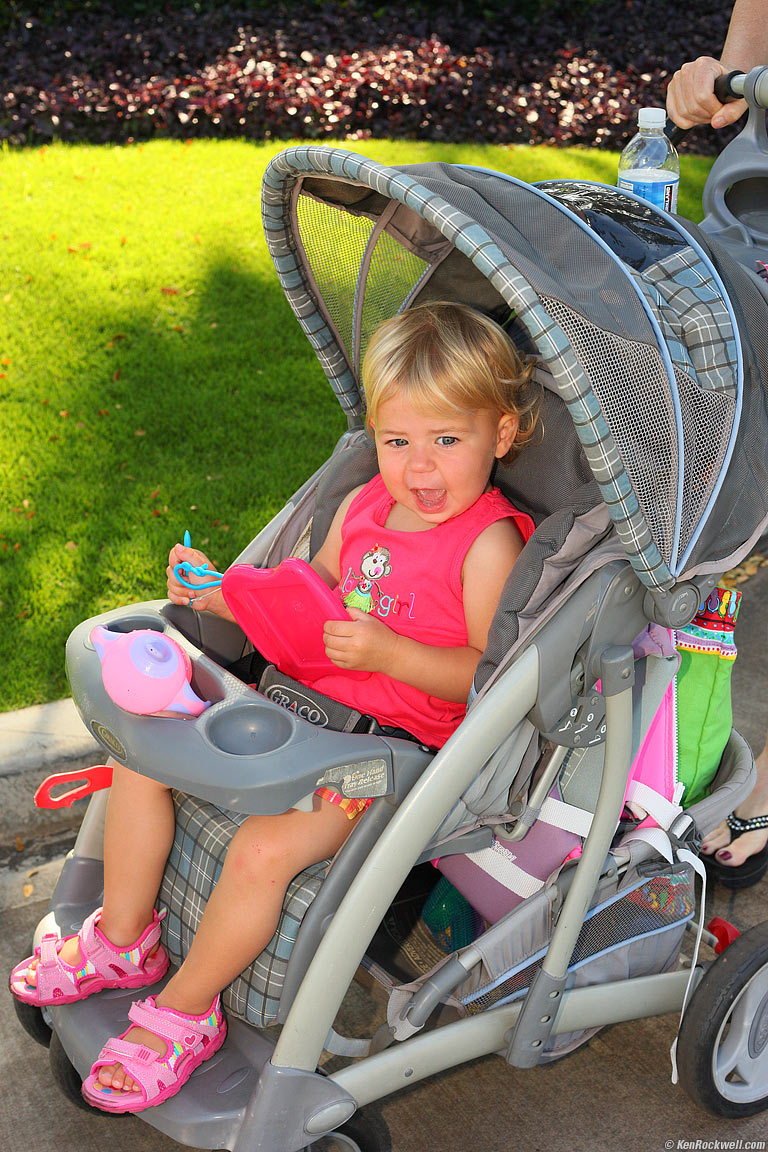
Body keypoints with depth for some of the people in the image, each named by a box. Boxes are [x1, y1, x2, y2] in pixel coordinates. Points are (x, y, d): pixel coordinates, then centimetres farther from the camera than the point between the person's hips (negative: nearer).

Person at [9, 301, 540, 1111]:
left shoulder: (489, 543, -15)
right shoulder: (362, 506, 6)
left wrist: (389, 652, -28)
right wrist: (220, 593, 2)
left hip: (393, 743, -8)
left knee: (265, 847, -27)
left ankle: (184, 1011, 2)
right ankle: (122, 939, 19)